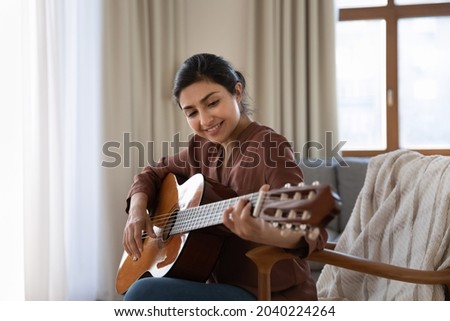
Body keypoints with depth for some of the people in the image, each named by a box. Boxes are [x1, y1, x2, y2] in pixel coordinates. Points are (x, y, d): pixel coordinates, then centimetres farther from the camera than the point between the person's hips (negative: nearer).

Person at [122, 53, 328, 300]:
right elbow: (154, 174, 24)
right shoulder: (202, 148, 7)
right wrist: (137, 211, 2)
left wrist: (263, 232, -48)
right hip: (224, 287, 7)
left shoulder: (268, 147, -15)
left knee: (145, 293, -22)